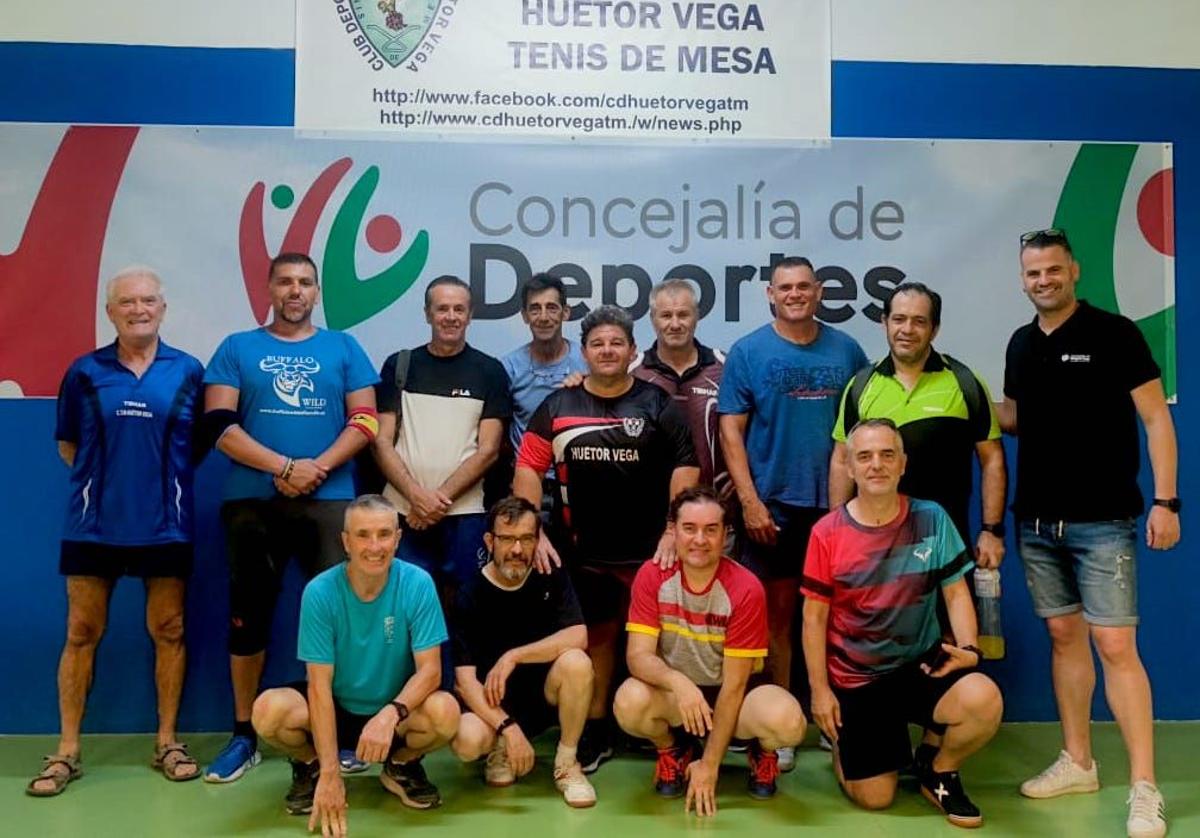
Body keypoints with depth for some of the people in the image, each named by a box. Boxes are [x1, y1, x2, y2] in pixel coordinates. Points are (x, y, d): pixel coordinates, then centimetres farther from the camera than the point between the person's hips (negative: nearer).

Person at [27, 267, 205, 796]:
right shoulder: (85, 372, 3)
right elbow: (67, 445, 11)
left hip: (164, 524, 0)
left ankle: (167, 742, 19)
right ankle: (67, 751, 18)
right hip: (94, 524, 1)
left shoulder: (187, 371, 2)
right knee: (82, 633, 6)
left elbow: (201, 441, 7)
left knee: (169, 631, 5)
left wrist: (164, 477, 1)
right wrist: (101, 477, 4)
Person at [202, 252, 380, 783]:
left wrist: (316, 467, -12)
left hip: (329, 500, 0)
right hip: (251, 501, 1)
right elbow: (220, 424, -1)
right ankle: (244, 734, 19)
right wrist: (283, 467, -12)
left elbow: (365, 421, 2)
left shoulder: (343, 348, 10)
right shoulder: (237, 348, 9)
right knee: (249, 614, 6)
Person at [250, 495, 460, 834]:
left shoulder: (417, 584, -18)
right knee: (269, 710, -29)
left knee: (445, 712, -31)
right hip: (336, 709, 0)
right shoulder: (320, 592, -19)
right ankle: (309, 767, 6)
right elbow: (320, 684, -19)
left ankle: (402, 766, 5)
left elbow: (430, 670, -18)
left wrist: (390, 714, -39)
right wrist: (330, 773, -24)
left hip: (397, 709, 0)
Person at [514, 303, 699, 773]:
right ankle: (595, 730, 25)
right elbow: (528, 469, 3)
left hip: (648, 550, -1)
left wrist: (673, 531, -11)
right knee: (597, 635, 12)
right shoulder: (557, 407, 6)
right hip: (583, 552, 2)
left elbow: (685, 468, -2)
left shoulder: (658, 405, 2)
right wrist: (534, 532, -7)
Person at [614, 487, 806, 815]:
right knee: (629, 702, -32)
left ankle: (762, 751, 7)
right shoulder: (652, 576, -14)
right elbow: (638, 655, -18)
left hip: (731, 695, -1)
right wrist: (677, 682, -41)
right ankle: (674, 749, 5)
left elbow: (734, 683, -17)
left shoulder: (745, 589, -20)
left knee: (787, 721, -33)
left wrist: (709, 765, -17)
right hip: (674, 692, 1)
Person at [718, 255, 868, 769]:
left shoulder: (846, 350, 6)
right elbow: (731, 429, -3)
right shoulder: (748, 352, 0)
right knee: (777, 611, 6)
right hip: (774, 503, -2)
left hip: (836, 503, 2)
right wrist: (750, 501, -11)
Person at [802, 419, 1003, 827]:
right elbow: (815, 616, -3)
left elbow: (956, 593, 0)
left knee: (984, 700, -30)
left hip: (921, 665, 1)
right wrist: (820, 690, -6)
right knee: (874, 798, -2)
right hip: (855, 678, -1)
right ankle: (842, 739, 33)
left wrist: (968, 649, -18)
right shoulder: (827, 533, -8)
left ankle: (939, 773, 3)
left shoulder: (932, 520, -4)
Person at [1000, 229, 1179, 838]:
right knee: (1064, 636, 12)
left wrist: (1165, 500, -15)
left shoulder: (1113, 334, -6)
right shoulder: (1021, 343, 10)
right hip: (1036, 521, 5)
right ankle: (1077, 763, 24)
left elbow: (1156, 419, -7)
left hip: (1102, 521, -5)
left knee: (1114, 646, -7)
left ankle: (1144, 789, 2)